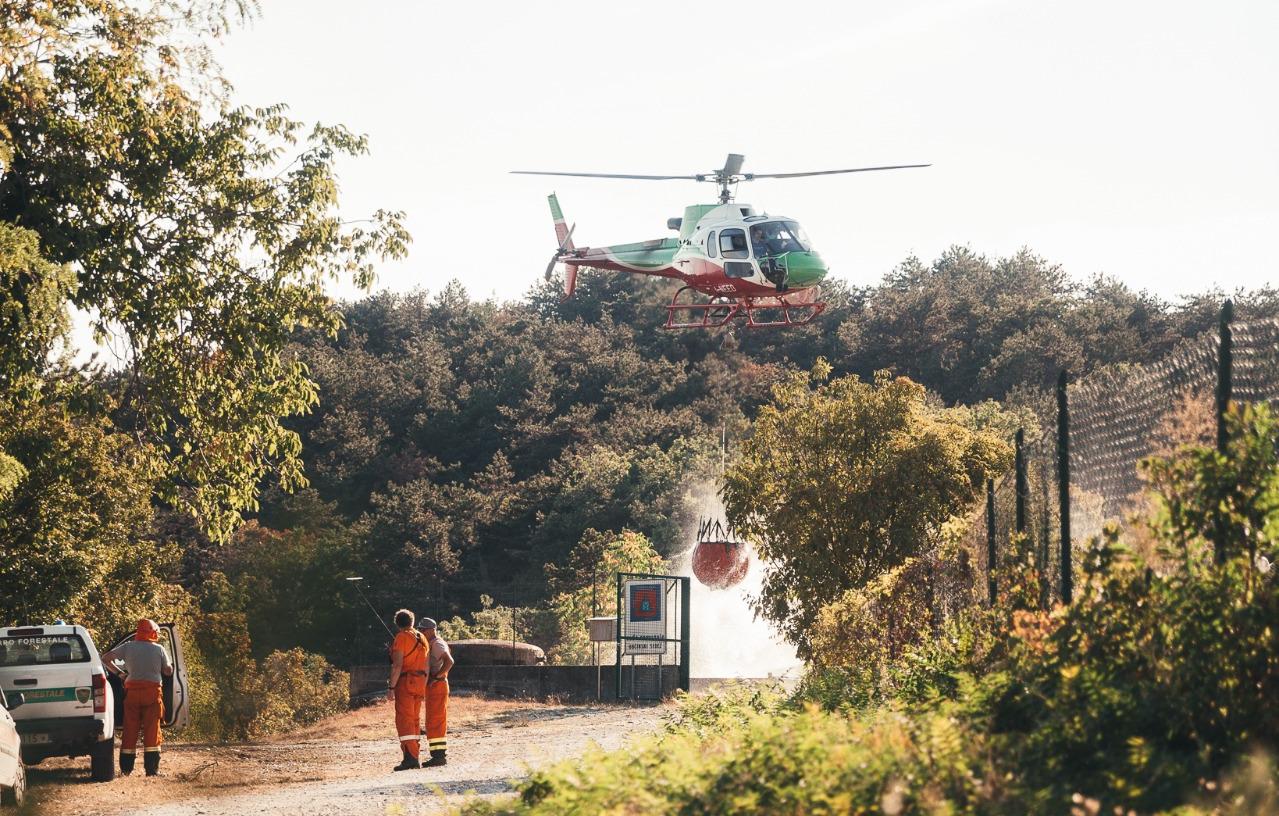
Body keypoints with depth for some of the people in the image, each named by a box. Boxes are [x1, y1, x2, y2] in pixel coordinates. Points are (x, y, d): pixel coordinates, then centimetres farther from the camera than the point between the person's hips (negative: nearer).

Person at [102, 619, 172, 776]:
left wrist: (118, 673, 13)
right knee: (152, 731, 0)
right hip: (153, 692, -2)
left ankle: (126, 768, 7)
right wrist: (170, 663, 27)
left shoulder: (128, 647, 5)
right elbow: (168, 672, 7)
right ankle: (152, 769, -3)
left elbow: (105, 658, 3)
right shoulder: (159, 649, 1)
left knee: (130, 730, 7)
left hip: (132, 691, 2)